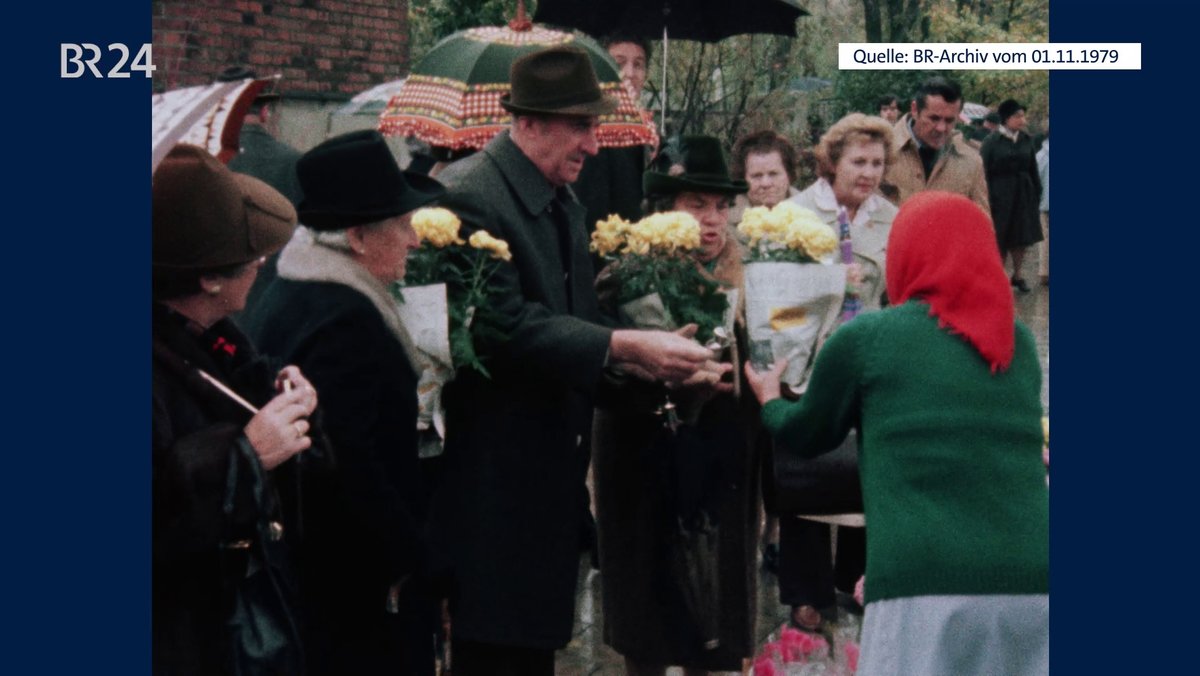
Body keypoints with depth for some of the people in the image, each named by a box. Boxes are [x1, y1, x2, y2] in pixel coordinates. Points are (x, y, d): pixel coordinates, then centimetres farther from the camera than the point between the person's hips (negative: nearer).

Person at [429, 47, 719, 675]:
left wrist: (639, 358, -1)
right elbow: (506, 326, -25)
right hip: (495, 468, -9)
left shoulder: (563, 200, 12)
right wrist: (623, 346, -27)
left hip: (551, 459, 9)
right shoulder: (470, 195, -17)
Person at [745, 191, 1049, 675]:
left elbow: (808, 436, 19)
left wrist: (769, 401, 41)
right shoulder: (1022, 343, 15)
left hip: (927, 587, -4)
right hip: (1033, 584, 4)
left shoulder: (865, 338, 3)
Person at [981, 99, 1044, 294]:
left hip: (1023, 195, 4)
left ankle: (1017, 275, 27)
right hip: (1001, 195, -4)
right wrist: (988, 199, -15)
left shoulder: (1026, 140, 1)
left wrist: (1037, 193, 5)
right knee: (1000, 240, 3)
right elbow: (984, 172, -11)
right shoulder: (993, 142, -12)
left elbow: (1033, 168, 8)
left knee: (1021, 237, 11)